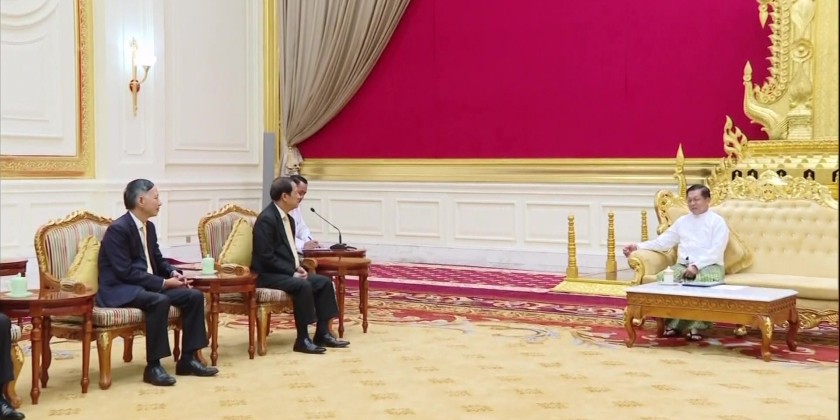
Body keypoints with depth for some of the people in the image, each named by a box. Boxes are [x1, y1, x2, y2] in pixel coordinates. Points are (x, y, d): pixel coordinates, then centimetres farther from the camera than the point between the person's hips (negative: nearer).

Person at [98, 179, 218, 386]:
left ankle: (188, 359, -1)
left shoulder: (149, 227, 11)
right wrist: (163, 282, -21)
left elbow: (157, 260, 21)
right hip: (120, 289, -9)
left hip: (147, 285, 9)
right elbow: (126, 272, -22)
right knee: (159, 301, -36)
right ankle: (153, 366, -27)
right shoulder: (118, 229, -17)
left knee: (194, 296, -7)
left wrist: (173, 274, -1)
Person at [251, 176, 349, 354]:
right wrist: (292, 272, -20)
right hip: (268, 274, -10)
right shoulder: (266, 219, -18)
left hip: (286, 271, 10)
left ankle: (322, 333, -1)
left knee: (324, 282, -3)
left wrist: (297, 267, 3)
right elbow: (266, 257, -22)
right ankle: (302, 340, -23)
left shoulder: (288, 219, 13)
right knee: (303, 285, -31)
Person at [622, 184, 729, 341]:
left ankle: (695, 326, -33)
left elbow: (716, 252, -8)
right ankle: (673, 324, -25)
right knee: (663, 278, -28)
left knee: (705, 281, -39)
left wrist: (696, 266, -21)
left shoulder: (717, 221, 4)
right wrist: (638, 246, 2)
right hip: (683, 264, 4)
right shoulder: (682, 221, 20)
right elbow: (662, 242, 15)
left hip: (709, 265, -4)